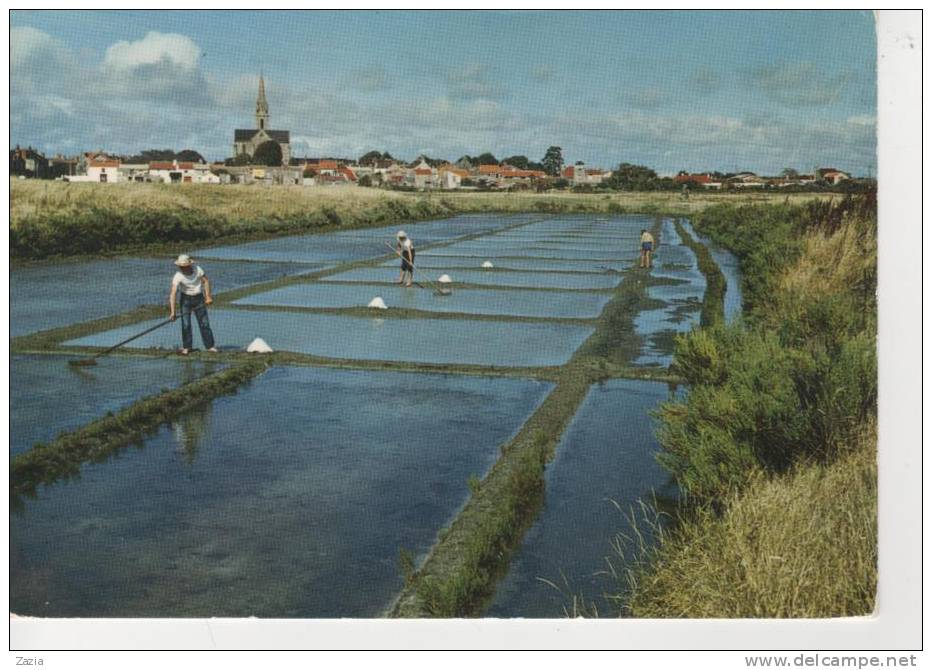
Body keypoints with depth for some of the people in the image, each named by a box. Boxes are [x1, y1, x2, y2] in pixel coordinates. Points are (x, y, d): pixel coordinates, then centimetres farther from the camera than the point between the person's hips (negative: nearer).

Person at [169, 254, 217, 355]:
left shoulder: (197, 269, -16)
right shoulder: (178, 276, -24)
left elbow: (206, 281, -1)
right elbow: (173, 294, -30)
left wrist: (208, 296, -4)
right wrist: (173, 312, -37)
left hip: (199, 298, 2)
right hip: (186, 299, -2)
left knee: (204, 323, 3)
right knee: (186, 324, -6)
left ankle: (210, 346, 12)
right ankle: (186, 347, 6)